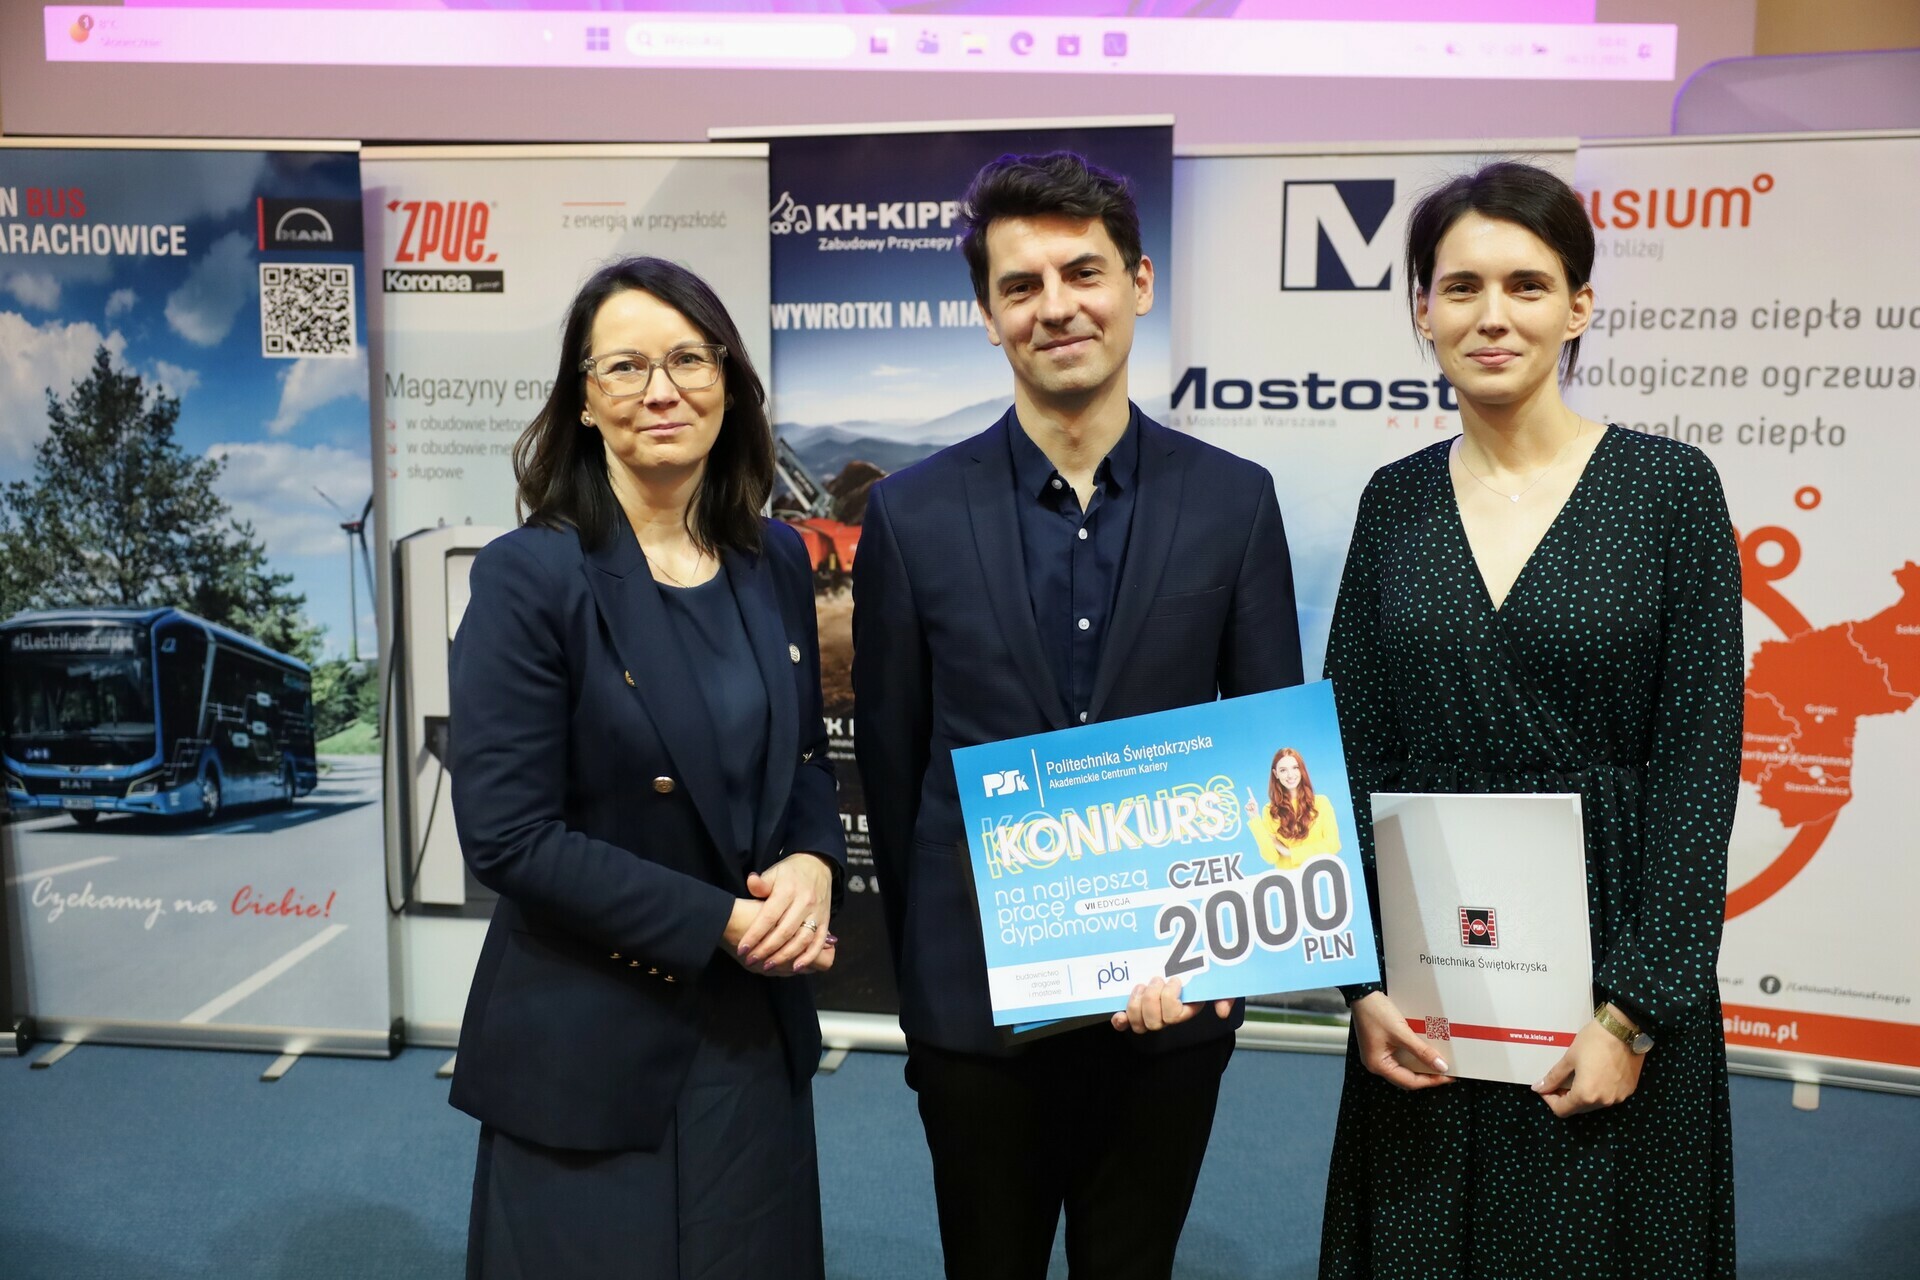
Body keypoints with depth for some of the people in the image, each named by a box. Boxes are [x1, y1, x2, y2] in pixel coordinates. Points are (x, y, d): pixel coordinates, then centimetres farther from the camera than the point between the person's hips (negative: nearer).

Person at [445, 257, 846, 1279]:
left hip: (758, 1031, 5)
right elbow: (507, 836, -18)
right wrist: (722, 922, -17)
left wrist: (813, 865, -10)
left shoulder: (774, 563, 2)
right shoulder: (529, 576, -15)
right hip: (592, 1046, -5)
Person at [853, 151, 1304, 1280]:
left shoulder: (1235, 501, -2)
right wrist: (932, 970, 6)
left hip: (1171, 996, 1)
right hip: (977, 1005, 0)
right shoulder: (913, 514, -4)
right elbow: (891, 763, 2)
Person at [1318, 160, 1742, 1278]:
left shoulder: (1670, 487, -5)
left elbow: (1699, 766, -8)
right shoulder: (1397, 502, 4)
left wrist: (1634, 1012, -12)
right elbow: (1352, 756, 3)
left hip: (1607, 960, -2)